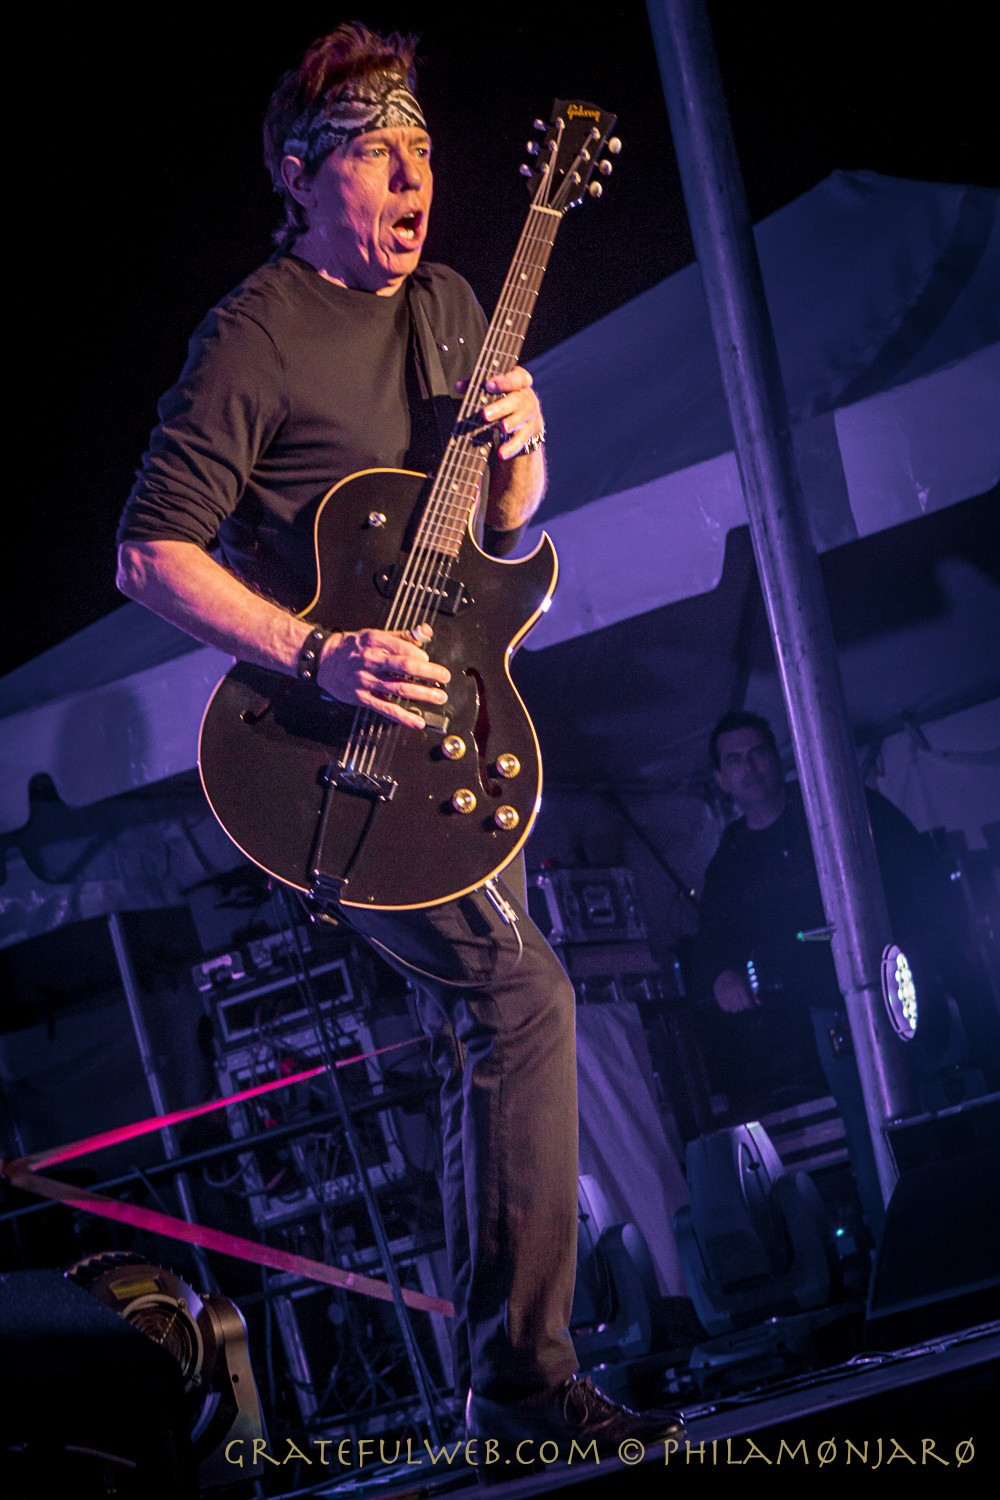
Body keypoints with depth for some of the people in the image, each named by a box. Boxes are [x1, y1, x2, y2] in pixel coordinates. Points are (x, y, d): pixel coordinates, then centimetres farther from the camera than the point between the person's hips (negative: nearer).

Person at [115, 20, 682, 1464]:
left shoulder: (447, 304, 11)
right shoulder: (256, 336, -13)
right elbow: (150, 551, -15)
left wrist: (518, 453, -7)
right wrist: (318, 656, -25)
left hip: (443, 723, 9)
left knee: (480, 1031, 11)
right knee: (519, 993, -19)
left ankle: (497, 1377, 21)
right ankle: (524, 1371, -14)